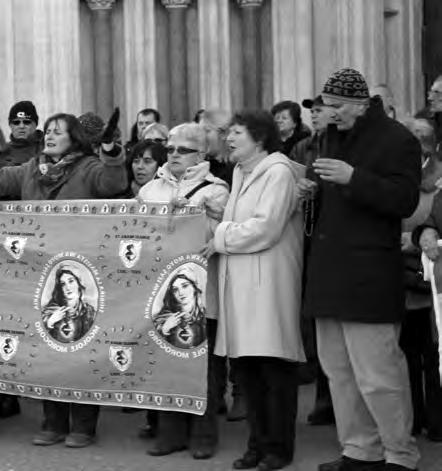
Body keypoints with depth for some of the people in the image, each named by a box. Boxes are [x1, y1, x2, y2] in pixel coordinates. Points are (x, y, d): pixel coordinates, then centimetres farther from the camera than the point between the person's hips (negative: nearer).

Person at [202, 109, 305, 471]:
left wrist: (221, 238, -8)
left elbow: (265, 227, -16)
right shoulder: (240, 172, 19)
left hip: (268, 280, -8)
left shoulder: (278, 171, -7)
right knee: (247, 366, 8)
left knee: (274, 367, -3)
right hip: (239, 281, 8)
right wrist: (219, 232, 4)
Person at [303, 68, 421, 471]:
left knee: (376, 375, -6)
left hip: (368, 275, -8)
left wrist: (353, 178, -24)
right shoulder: (335, 136, 17)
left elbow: (404, 200, -17)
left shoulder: (397, 140, -8)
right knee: (339, 372, 12)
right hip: (329, 270, 8)